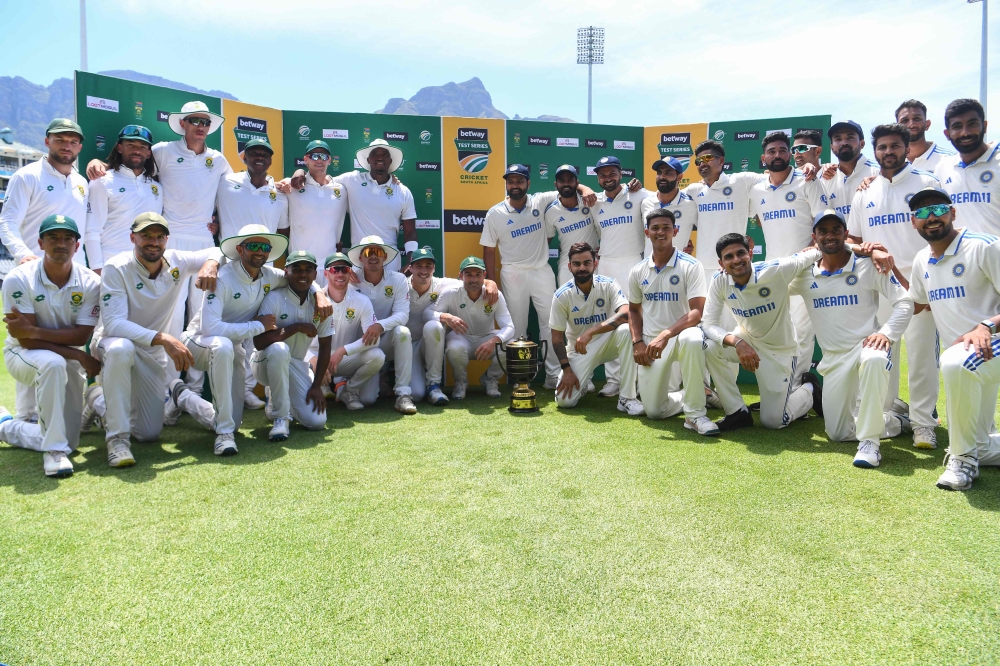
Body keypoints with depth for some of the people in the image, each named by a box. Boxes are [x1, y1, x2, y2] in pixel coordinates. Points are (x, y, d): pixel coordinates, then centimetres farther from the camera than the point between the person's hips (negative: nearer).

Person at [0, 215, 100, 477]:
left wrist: (33, 330, -28)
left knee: (68, 443, -3)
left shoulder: (90, 282, -12)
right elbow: (26, 341, -19)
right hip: (22, 355, -3)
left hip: (68, 362, 3)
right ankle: (54, 449, -29)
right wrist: (80, 356, -26)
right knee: (53, 363, -41)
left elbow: (81, 336, -16)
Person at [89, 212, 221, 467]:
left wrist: (210, 263, -24)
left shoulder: (178, 262, -11)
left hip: (153, 353, 3)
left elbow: (217, 252, 2)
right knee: (121, 348, -43)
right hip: (111, 341, -3)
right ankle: (117, 437, -28)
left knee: (149, 433, -1)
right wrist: (163, 338, -45)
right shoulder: (116, 268, -22)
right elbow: (113, 324, -31)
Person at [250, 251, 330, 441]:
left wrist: (317, 386, -4)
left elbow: (325, 345, -1)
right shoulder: (274, 298, -18)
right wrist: (298, 327, -27)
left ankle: (277, 399, 21)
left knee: (317, 421, -12)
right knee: (279, 349, -40)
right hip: (266, 362, -4)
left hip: (296, 365, 4)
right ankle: (280, 417, -22)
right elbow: (259, 342, -28)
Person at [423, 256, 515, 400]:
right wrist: (445, 317, -41)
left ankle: (490, 378, 5)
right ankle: (461, 381, -3)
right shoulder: (451, 294, -15)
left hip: (487, 339, 2)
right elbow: (427, 313, -18)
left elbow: (509, 327, -18)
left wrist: (494, 341, -41)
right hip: (461, 338, -2)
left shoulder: (496, 296, -13)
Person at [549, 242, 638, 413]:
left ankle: (626, 398, -26)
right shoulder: (562, 295, -13)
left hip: (607, 343, 0)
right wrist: (566, 370, -14)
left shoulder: (609, 284, -14)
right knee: (564, 400, -17)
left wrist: (590, 332, -40)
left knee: (626, 330, -35)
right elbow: (557, 337, -6)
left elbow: (626, 314, -32)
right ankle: (582, 383, 22)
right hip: (579, 350, 1)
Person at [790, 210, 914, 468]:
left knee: (873, 360, -44)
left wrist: (886, 333, -20)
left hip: (866, 345, -4)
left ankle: (869, 441, -31)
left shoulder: (868, 266, -5)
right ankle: (897, 421, 32)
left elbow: (904, 302, -6)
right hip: (833, 359, 4)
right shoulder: (805, 275, 3)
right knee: (838, 434, 6)